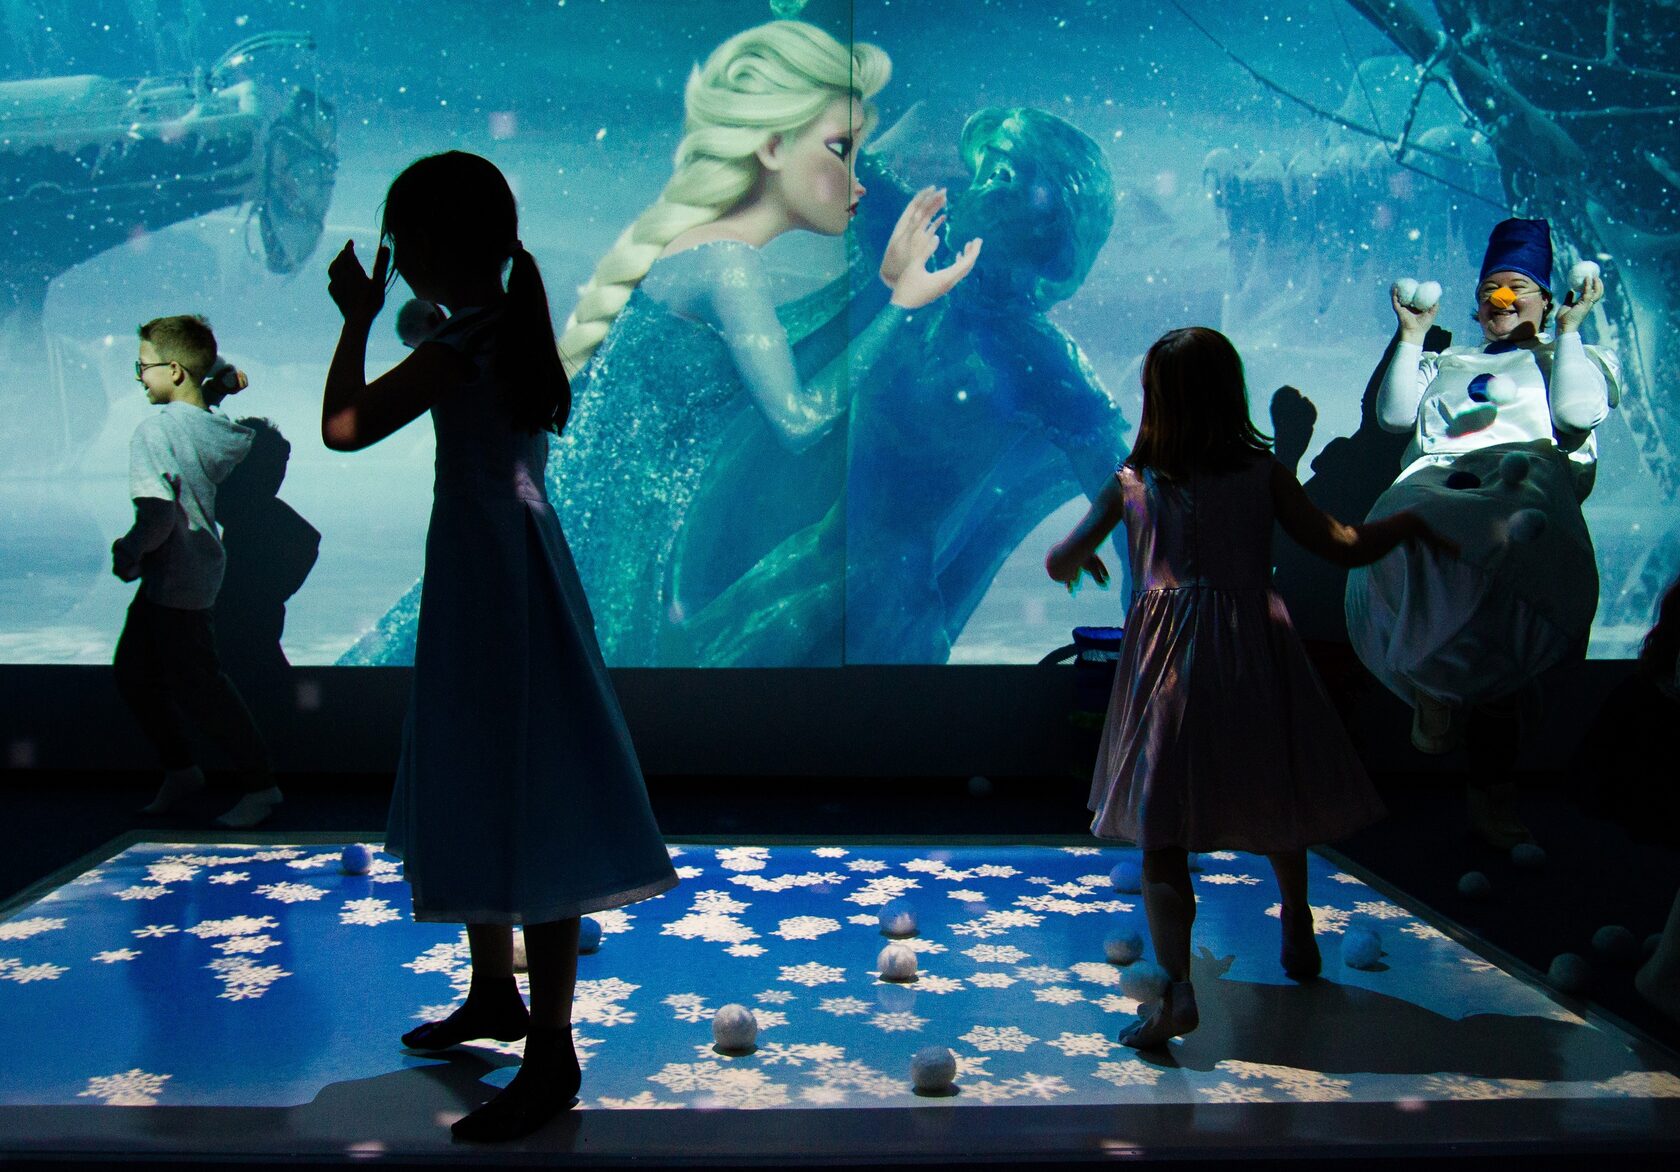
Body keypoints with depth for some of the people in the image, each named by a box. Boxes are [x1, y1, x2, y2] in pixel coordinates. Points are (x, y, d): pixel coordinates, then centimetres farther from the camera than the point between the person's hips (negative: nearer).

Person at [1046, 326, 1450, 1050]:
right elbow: (1346, 547, -1)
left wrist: (1079, 563, 29)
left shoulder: (1130, 483, 1)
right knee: (1272, 801, 23)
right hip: (1252, 655, 2)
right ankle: (1298, 938, 41)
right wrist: (1416, 518, 17)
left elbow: (1061, 561, 4)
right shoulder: (1264, 475, 0)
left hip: (1167, 663, -2)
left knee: (1162, 835, -1)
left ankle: (1178, 988, -12)